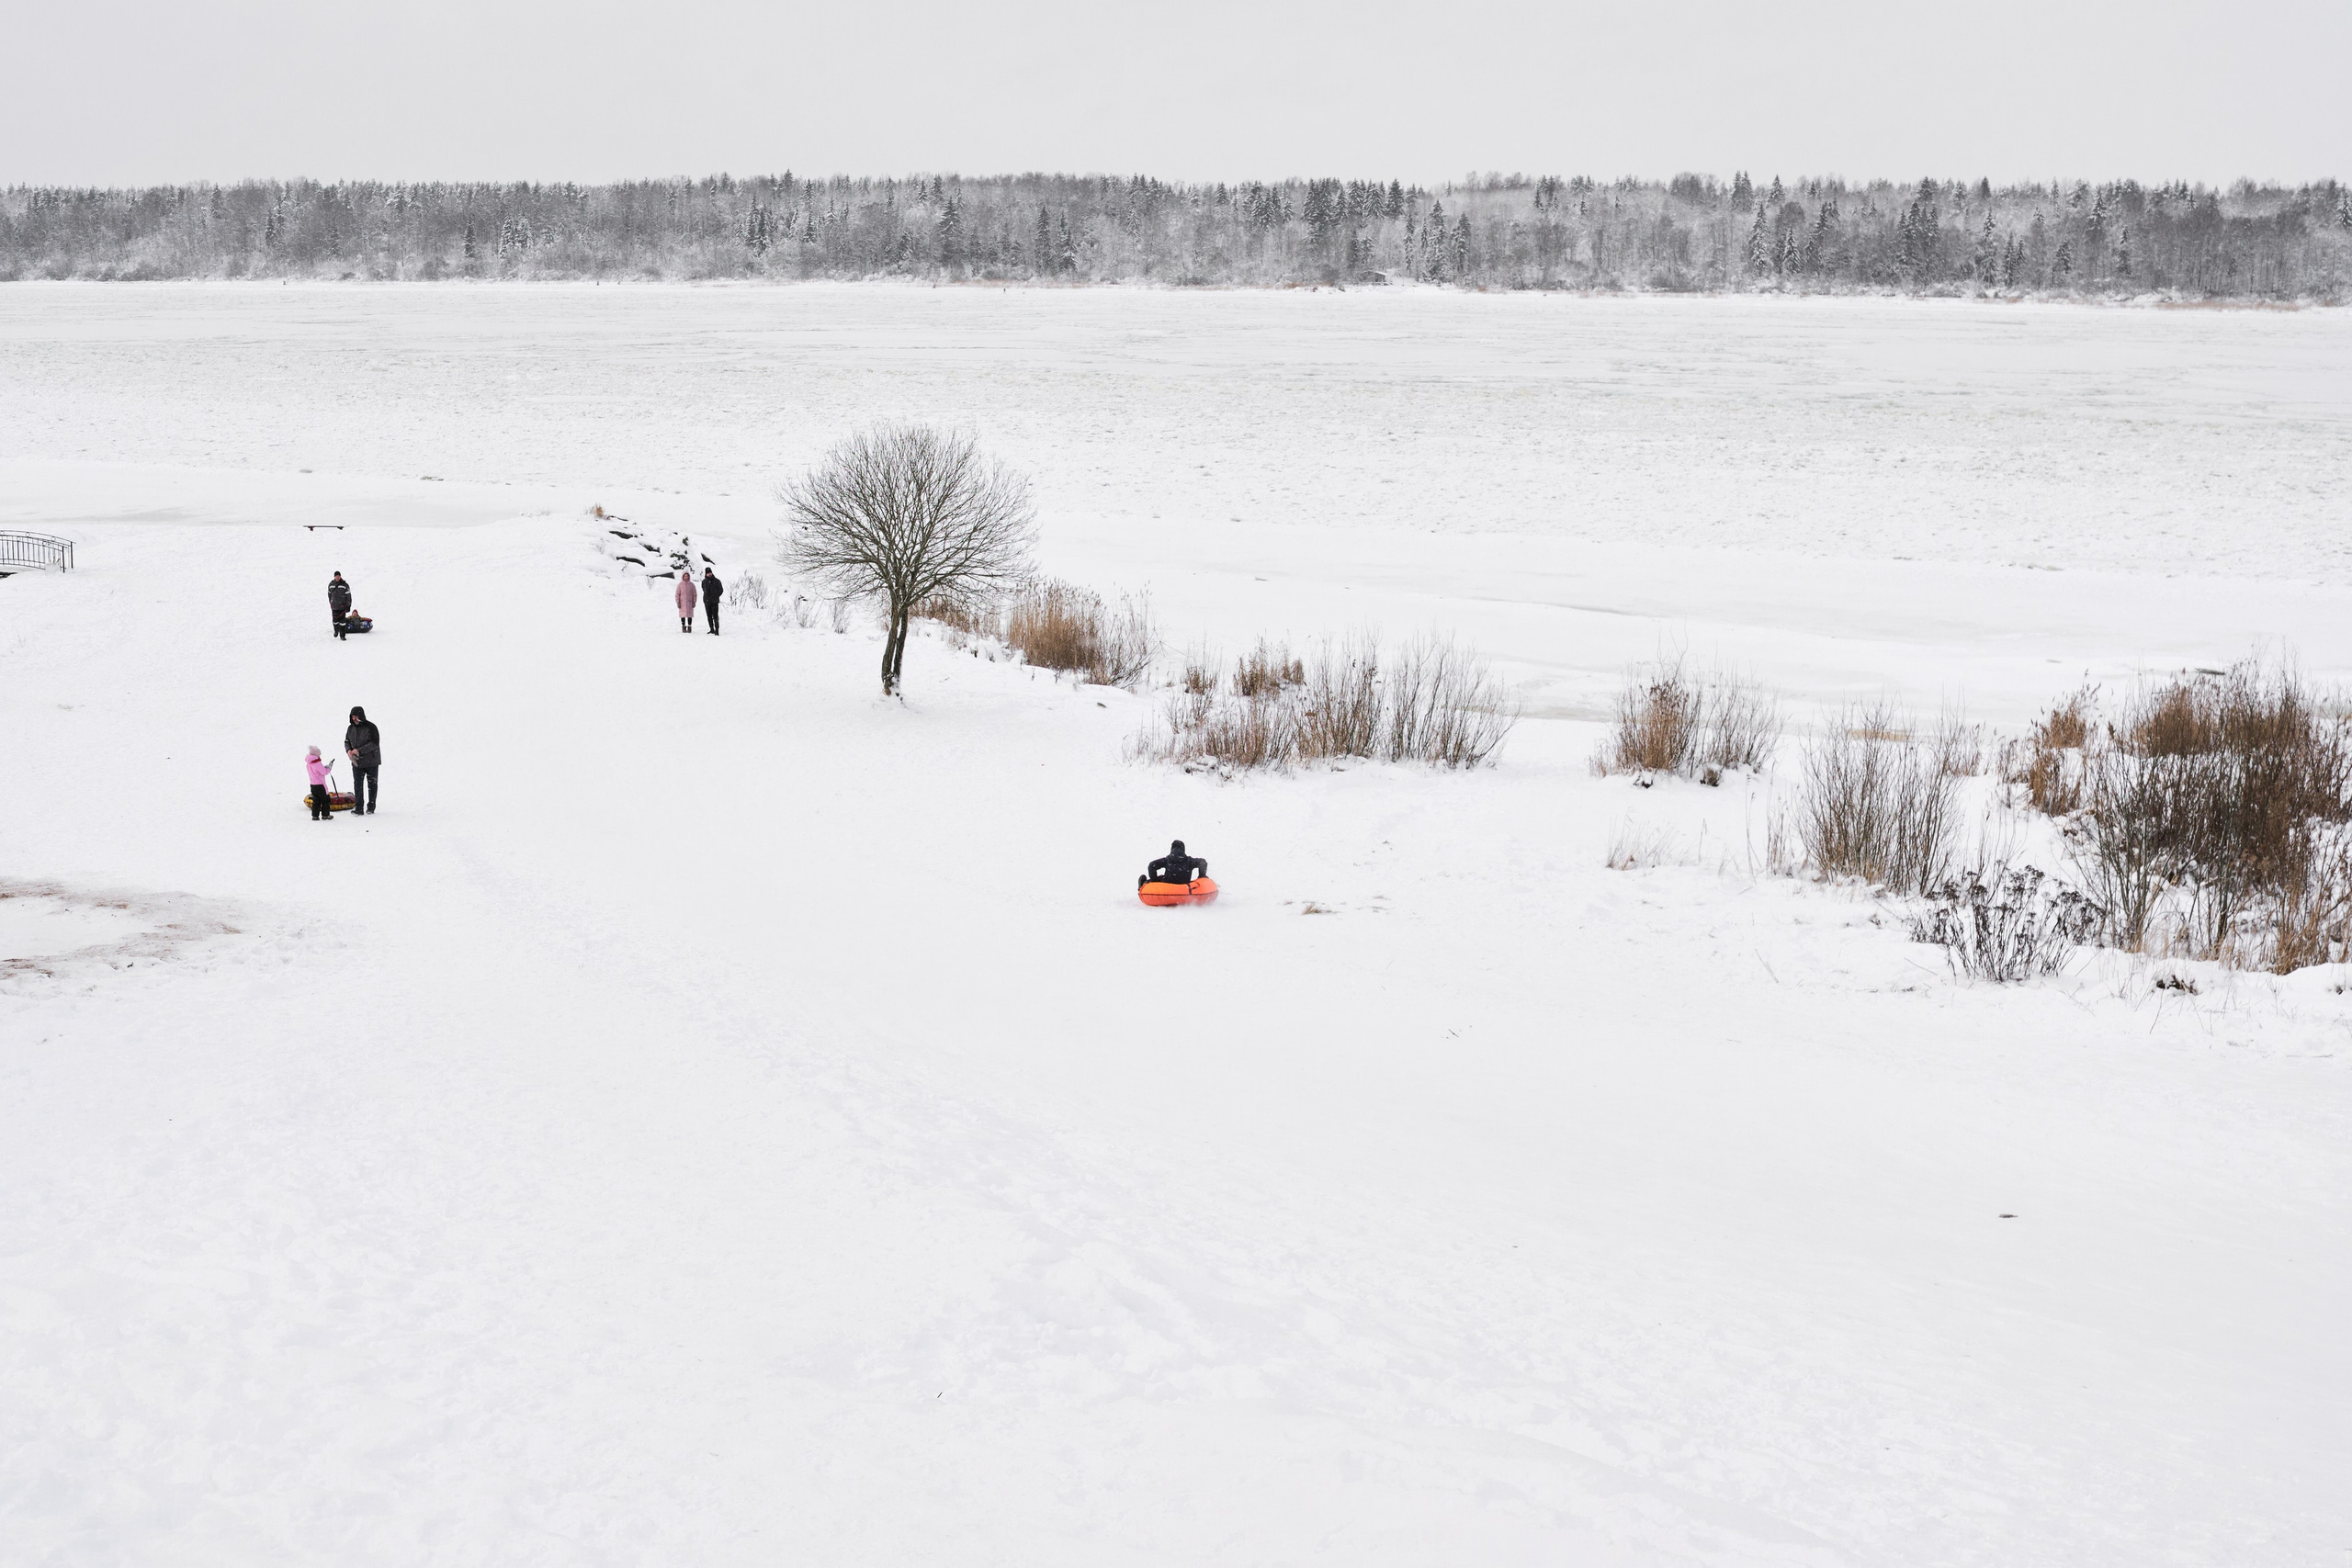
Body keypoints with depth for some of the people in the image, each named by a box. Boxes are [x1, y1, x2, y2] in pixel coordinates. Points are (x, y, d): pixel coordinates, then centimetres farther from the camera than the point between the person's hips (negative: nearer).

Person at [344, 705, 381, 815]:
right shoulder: (351, 728, 5)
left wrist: (359, 750, -25)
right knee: (357, 785, -3)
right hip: (357, 762, 4)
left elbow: (375, 743, -20)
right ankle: (358, 808, -4)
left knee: (371, 785, 8)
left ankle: (371, 807, 19)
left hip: (371, 761, -4)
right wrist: (348, 750, -9)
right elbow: (347, 741, 15)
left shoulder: (370, 727, -13)